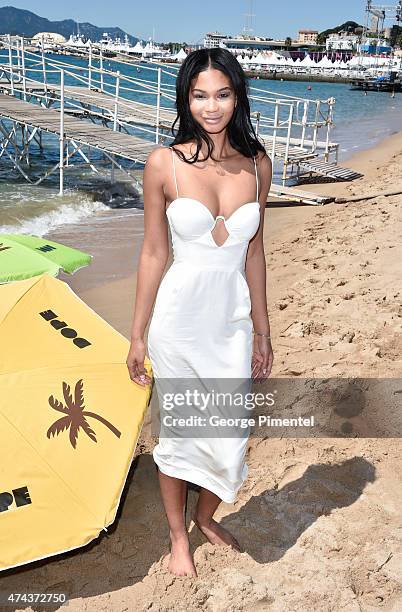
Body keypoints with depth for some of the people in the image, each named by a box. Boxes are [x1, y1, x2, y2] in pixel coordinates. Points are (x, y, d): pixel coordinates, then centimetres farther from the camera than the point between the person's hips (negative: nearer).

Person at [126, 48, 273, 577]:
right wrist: (137, 334, -1)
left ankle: (206, 517, 44)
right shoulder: (165, 163, -9)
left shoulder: (258, 164, 1)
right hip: (180, 320, -3)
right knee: (178, 433, 12)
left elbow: (254, 251, 7)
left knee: (230, 436, 12)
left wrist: (262, 329, 10)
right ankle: (178, 536, 39)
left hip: (234, 321, 3)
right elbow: (153, 252, -3)